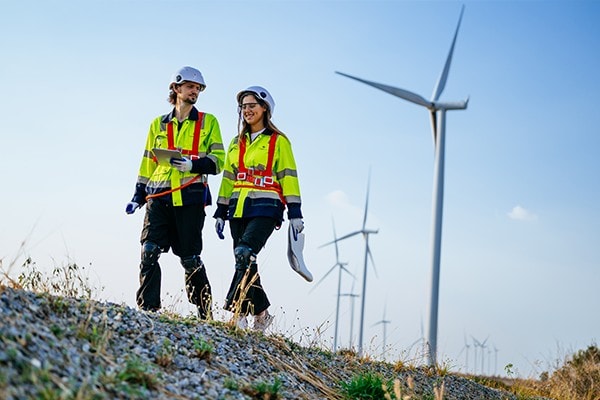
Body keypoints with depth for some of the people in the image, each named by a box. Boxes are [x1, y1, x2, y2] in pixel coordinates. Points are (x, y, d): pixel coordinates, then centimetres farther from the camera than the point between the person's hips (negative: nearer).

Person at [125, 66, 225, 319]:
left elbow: (218, 160, 1)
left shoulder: (208, 122, 9)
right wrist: (138, 195, 15)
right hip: (159, 196, 3)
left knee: (189, 258, 1)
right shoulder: (159, 124, 17)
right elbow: (148, 163, 21)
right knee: (149, 251, -11)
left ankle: (205, 313, 13)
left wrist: (193, 164, -16)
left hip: (190, 197, -2)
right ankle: (146, 308, -8)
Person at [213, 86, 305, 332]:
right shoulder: (237, 143, 19)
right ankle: (261, 313, 15)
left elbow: (288, 177, -1)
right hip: (239, 208, 6)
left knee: (245, 253, -24)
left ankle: (236, 309, -25)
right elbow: (227, 178, 20)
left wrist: (295, 213, -7)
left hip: (266, 207, -6)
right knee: (246, 264, 3)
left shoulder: (278, 141, 4)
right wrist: (221, 213, 15)